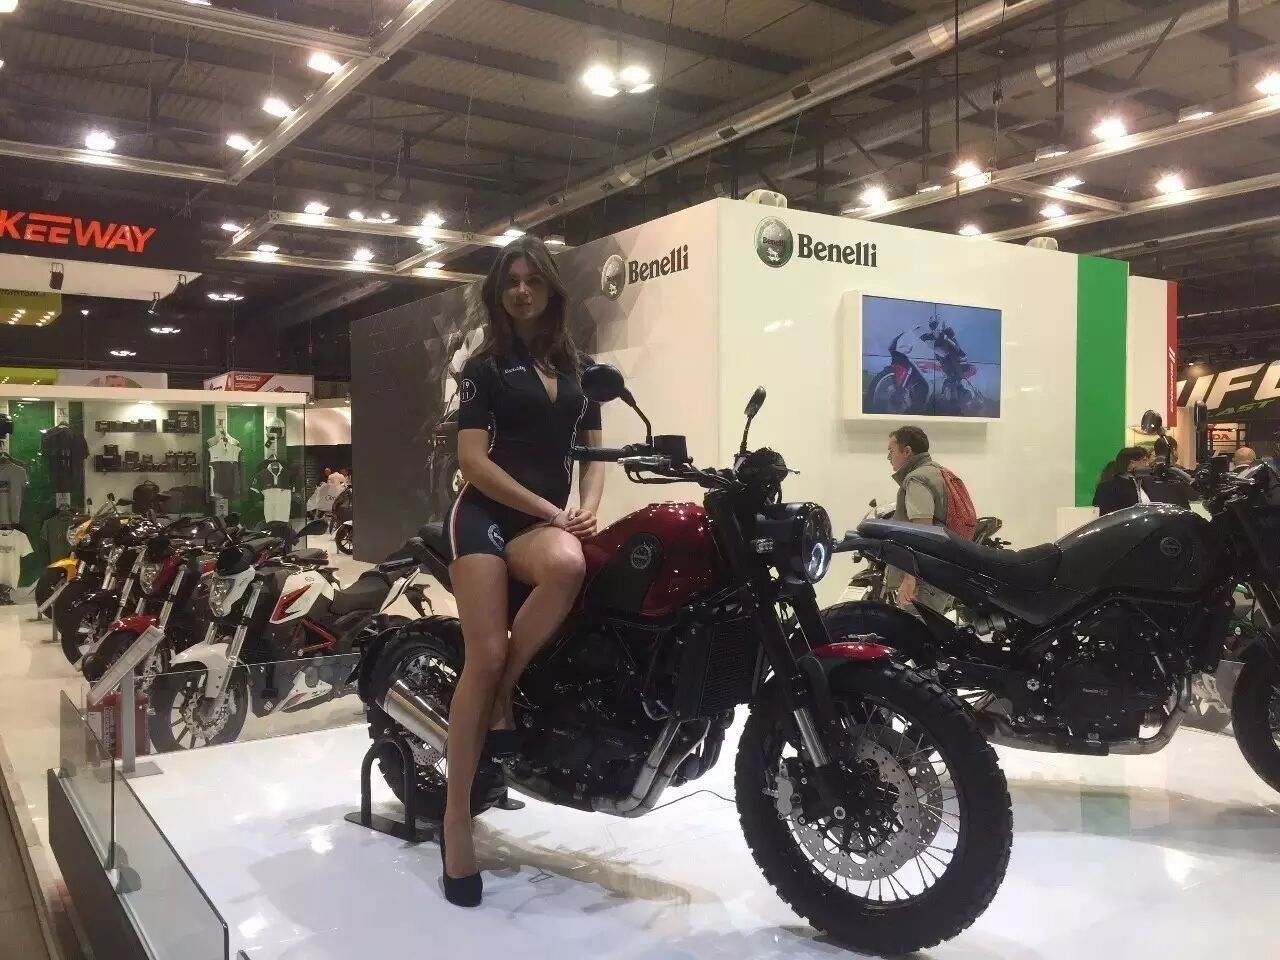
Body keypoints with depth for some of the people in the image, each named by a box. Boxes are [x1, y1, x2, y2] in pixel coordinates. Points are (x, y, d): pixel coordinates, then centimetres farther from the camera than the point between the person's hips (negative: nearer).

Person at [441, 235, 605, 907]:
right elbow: (473, 461, -5)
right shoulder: (485, 365, 4)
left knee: (567, 565, -37)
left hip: (553, 518, 3)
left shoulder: (580, 367, 17)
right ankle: (456, 821, -5)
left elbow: (593, 451, 18)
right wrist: (549, 512, -13)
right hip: (486, 513, -3)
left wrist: (586, 507, -4)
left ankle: (499, 699, -15)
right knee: (485, 656, -18)